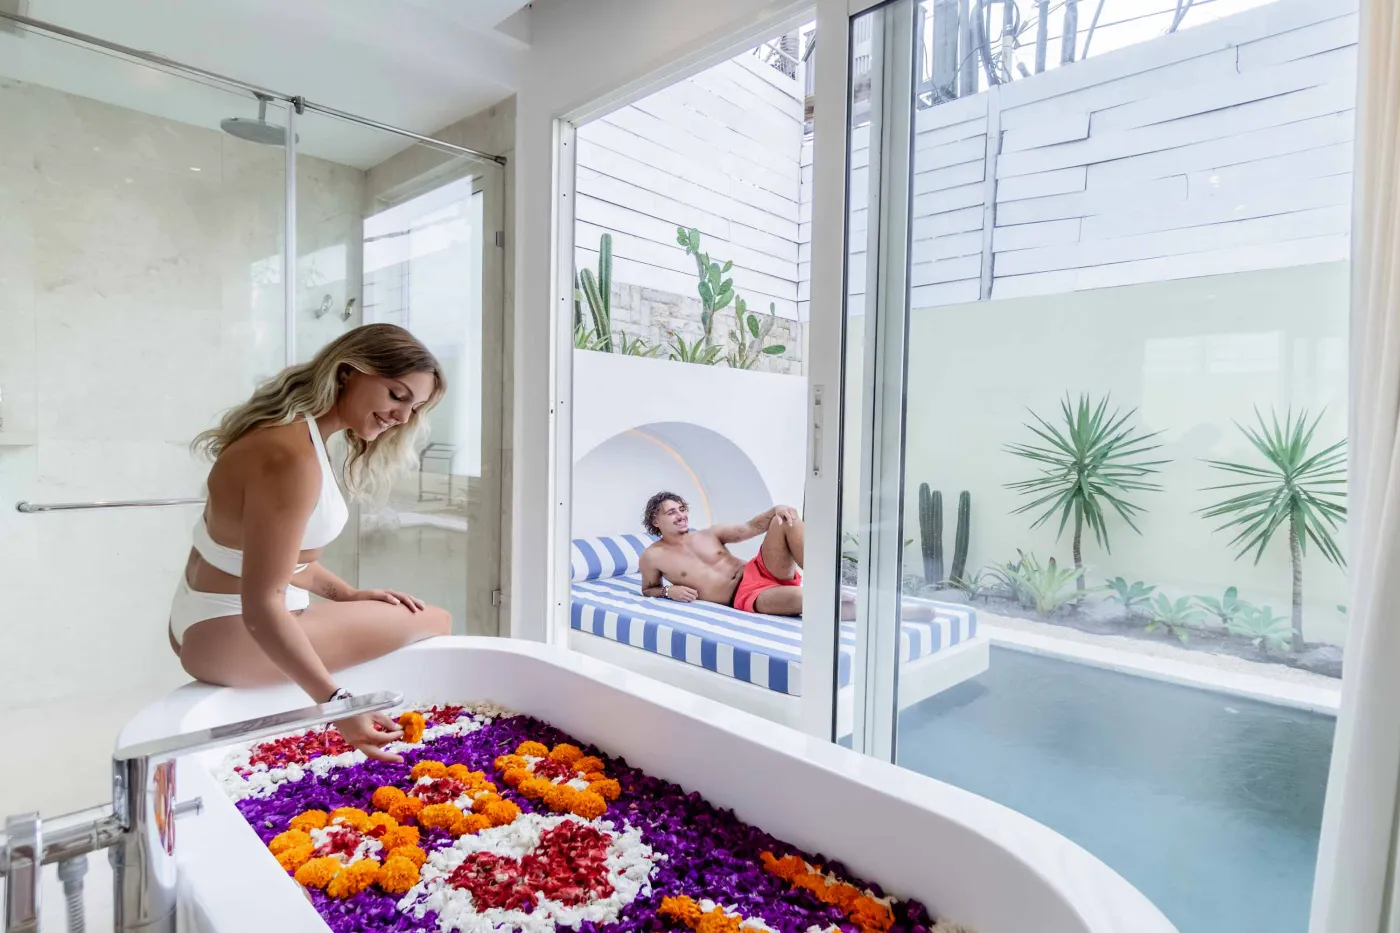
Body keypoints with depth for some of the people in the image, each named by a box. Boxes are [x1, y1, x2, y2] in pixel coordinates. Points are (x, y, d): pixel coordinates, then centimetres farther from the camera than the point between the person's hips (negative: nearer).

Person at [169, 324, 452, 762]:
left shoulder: (292, 429, 3)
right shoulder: (292, 456, -28)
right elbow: (262, 607, -31)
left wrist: (349, 595, 0)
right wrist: (336, 703, -33)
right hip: (232, 638, -10)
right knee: (433, 623, -7)